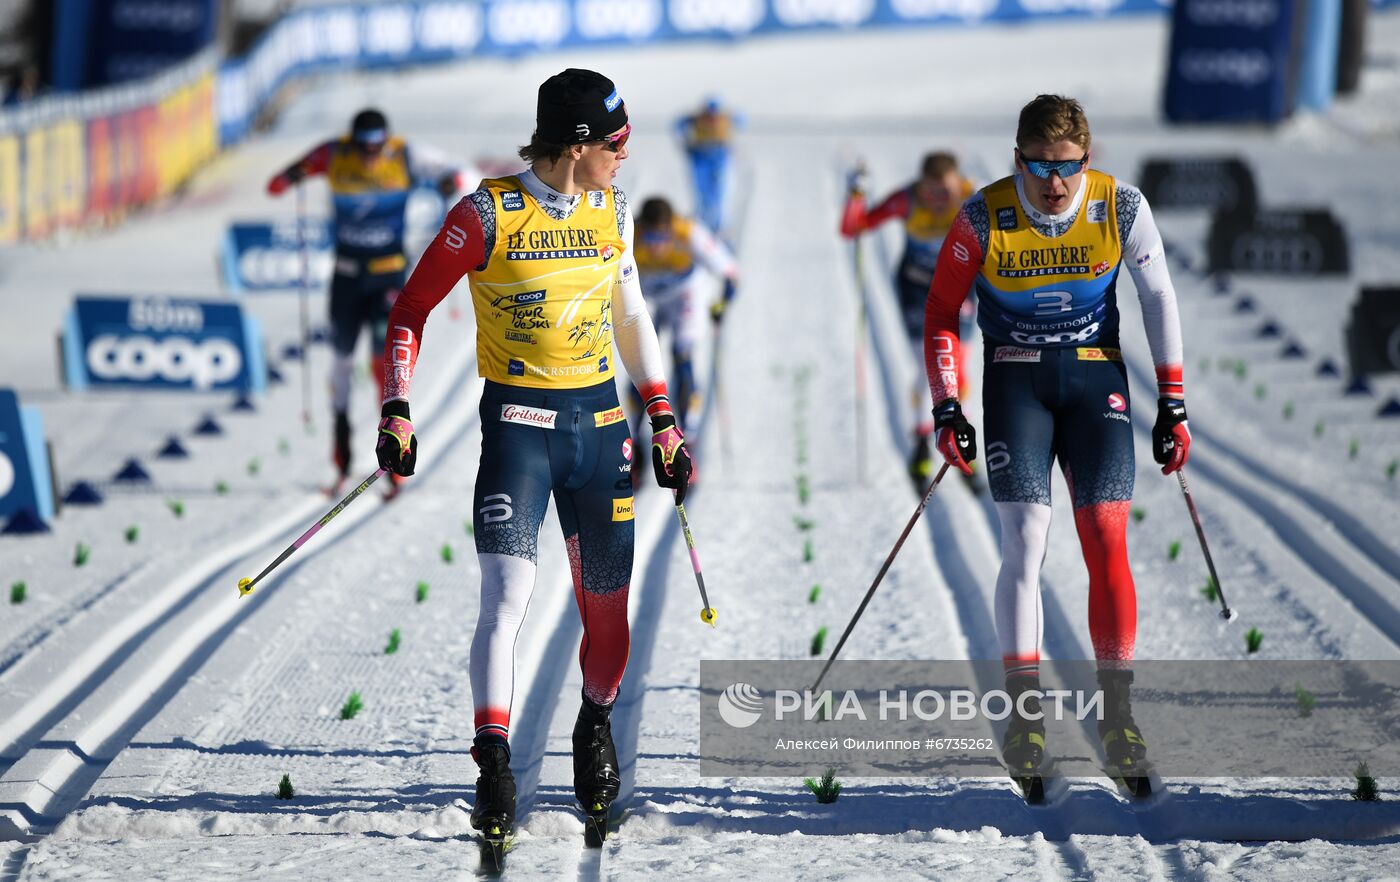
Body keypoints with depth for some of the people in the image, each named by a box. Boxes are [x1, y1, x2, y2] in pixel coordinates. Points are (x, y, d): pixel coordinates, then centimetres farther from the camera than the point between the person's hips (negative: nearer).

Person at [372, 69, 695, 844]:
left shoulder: (612, 212, 5)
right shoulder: (488, 214, -10)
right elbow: (411, 309, -3)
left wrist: (663, 418, 16)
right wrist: (397, 414, -11)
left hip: (598, 417, 4)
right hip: (516, 422, -4)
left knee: (607, 601, 7)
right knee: (507, 591, -17)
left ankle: (596, 723, 34)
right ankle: (494, 768, -18)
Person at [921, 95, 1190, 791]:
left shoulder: (1121, 208, -11)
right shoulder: (983, 218, -13)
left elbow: (1158, 297, 3)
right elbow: (941, 314, -1)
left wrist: (1173, 404, 3)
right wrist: (946, 407, -8)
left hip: (1096, 377, 1)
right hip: (1015, 379, -1)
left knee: (1107, 542, -8)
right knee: (1025, 542, -12)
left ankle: (1117, 716, -1)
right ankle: (1024, 716, -7)